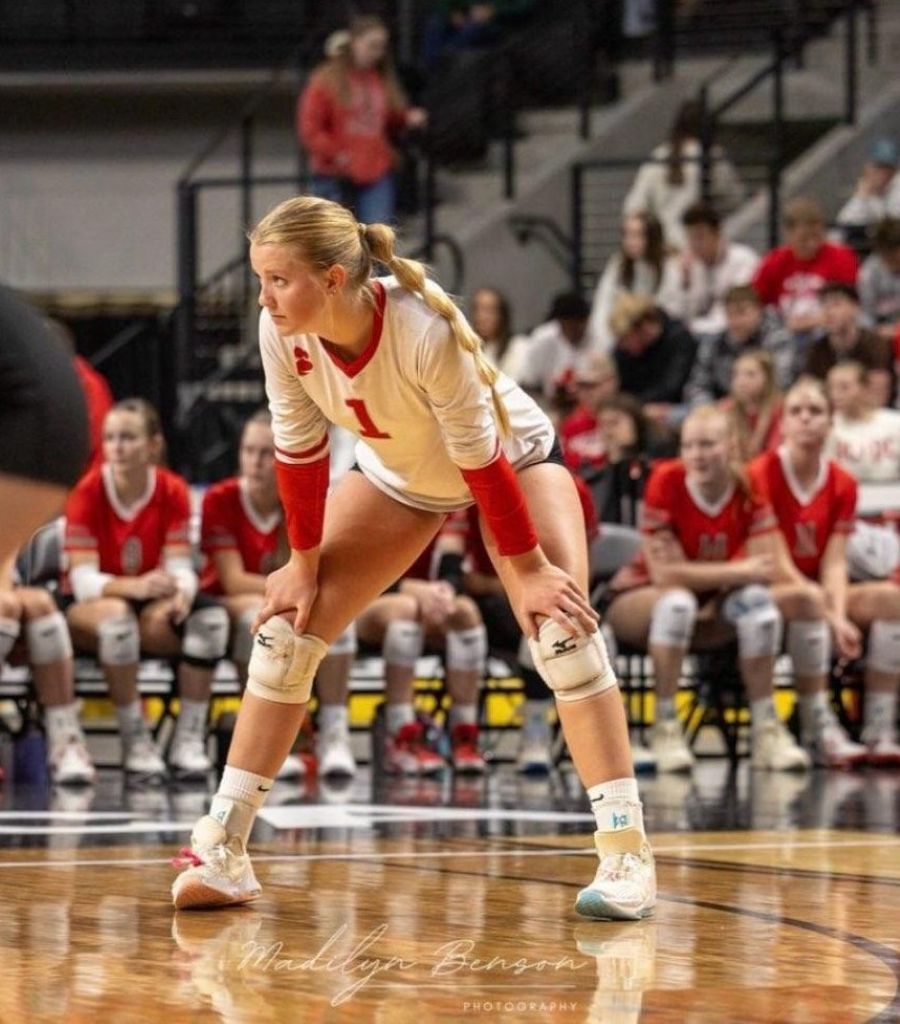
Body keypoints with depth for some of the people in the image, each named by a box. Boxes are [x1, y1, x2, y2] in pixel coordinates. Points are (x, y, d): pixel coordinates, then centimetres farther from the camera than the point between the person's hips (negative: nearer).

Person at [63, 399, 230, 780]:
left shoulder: (173, 491, -7)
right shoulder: (88, 492, -16)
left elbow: (180, 567, -12)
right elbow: (83, 580, -23)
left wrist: (181, 592, -38)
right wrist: (134, 586, -43)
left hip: (150, 606, 3)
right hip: (85, 607, -3)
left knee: (211, 616, -26)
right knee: (116, 613, -39)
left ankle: (189, 741, -23)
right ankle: (135, 741, -30)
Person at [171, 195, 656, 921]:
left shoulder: (427, 330, -40)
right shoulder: (283, 332, -27)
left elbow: (480, 455, -31)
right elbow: (300, 450, -12)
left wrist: (528, 568, -23)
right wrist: (304, 562, -6)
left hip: (511, 460, -5)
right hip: (400, 476, 5)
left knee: (560, 627, -23)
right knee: (287, 626, -4)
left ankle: (626, 856, -20)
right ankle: (222, 850, 2)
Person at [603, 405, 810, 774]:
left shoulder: (749, 490, -10)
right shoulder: (666, 482, -20)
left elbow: (763, 571, -17)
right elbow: (665, 573, -26)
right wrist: (740, 570, -25)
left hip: (712, 613, 3)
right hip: (638, 598, -3)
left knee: (757, 599, -26)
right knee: (678, 601, -36)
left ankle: (766, 729, -22)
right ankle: (665, 727, -28)